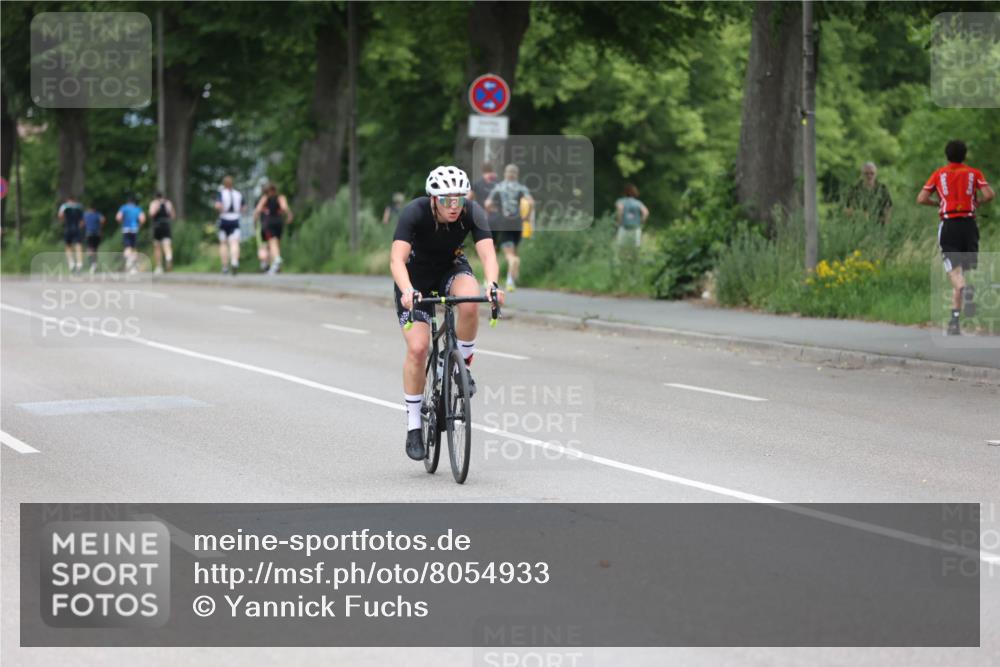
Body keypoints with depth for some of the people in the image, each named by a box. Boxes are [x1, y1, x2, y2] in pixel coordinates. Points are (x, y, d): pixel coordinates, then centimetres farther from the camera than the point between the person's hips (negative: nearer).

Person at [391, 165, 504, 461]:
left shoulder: (472, 212, -25)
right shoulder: (414, 213, -31)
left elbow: (487, 254, -36)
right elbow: (397, 258, -41)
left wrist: (491, 284, -56)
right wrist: (407, 291, -60)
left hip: (452, 267, 2)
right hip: (416, 274, -2)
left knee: (469, 303, -34)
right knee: (418, 348, -17)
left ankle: (463, 366, -8)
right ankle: (413, 427, -3)